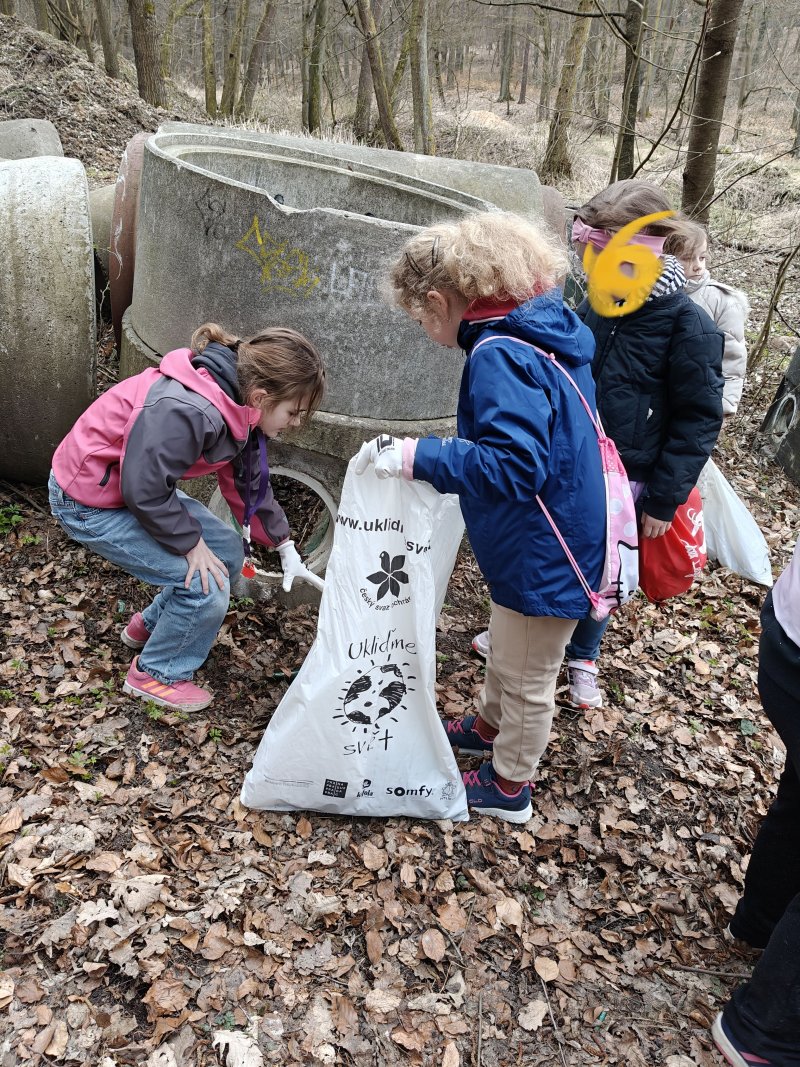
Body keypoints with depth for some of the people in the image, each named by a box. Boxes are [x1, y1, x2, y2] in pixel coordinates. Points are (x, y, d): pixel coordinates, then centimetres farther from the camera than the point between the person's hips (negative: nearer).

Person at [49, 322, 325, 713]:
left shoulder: (237, 406, -6)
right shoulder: (185, 412, -36)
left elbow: (248, 483, 7)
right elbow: (144, 491, -30)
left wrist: (286, 549, 10)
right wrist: (192, 543, -17)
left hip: (139, 487, 9)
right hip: (89, 502, -9)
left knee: (229, 552, 8)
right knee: (207, 584, -13)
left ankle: (149, 626, 28)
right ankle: (155, 674, 11)